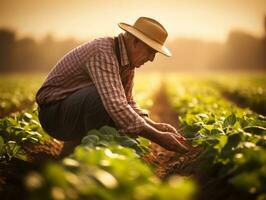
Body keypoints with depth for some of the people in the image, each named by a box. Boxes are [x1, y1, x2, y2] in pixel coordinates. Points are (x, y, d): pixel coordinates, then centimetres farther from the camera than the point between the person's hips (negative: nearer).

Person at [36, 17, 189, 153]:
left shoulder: (128, 62, 2)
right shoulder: (103, 52, -28)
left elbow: (128, 102, 9)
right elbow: (116, 106, -38)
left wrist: (154, 125, -8)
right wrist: (158, 137, -35)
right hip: (54, 111, -9)